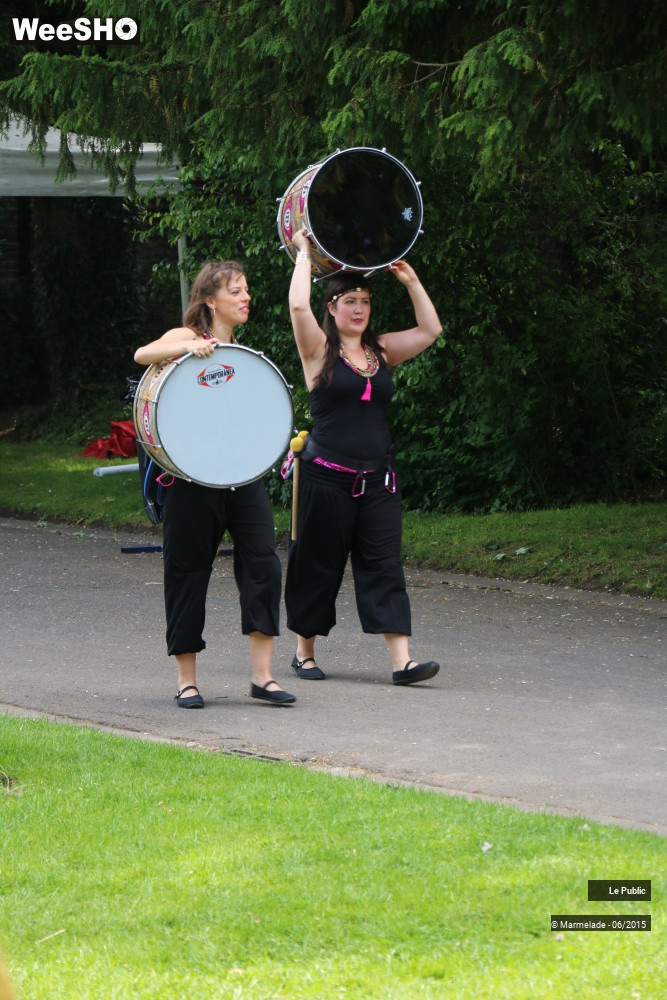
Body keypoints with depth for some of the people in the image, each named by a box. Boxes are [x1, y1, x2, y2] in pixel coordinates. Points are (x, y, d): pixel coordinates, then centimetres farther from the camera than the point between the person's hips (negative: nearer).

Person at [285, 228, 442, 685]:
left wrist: (410, 280, 7)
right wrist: (304, 253, -6)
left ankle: (402, 660, -10)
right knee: (318, 565, 5)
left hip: (377, 478, 4)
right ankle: (305, 652, 20)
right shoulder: (319, 351, -2)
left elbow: (430, 329, 11)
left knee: (385, 564, -3)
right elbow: (298, 305, -17)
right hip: (327, 475, -4)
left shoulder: (382, 351, 13)